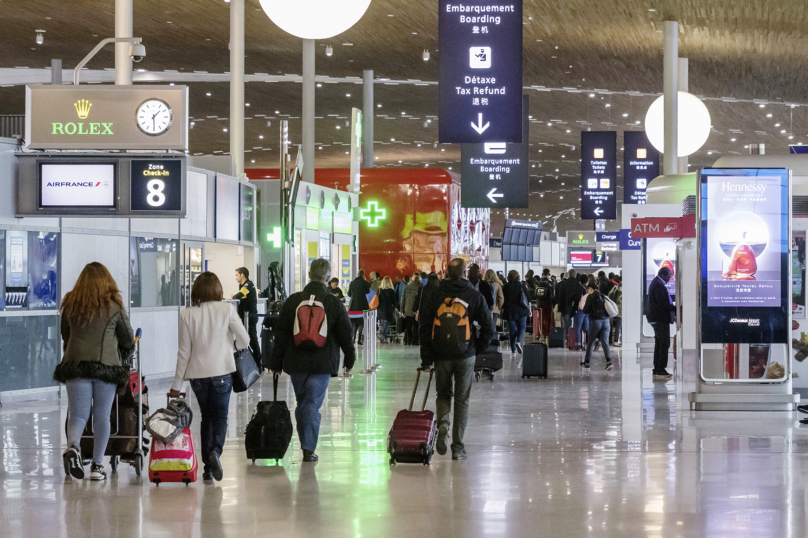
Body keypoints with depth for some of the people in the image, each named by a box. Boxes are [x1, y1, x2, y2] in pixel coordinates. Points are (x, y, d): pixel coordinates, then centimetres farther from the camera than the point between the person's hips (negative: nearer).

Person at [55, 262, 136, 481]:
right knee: (102, 416, 7)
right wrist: (124, 350, 33)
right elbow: (127, 339, 11)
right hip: (107, 364, -1)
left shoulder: (70, 304, 8)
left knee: (78, 414, 3)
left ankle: (73, 446, -26)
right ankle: (97, 465, 7)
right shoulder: (114, 305, 2)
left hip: (75, 363, 1)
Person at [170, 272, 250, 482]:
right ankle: (215, 451, -21)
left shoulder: (187, 315, -3)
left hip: (197, 374, 2)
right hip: (222, 371, -2)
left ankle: (208, 467, 12)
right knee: (220, 415, 7)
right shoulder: (226, 310, -6)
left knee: (206, 416, 15)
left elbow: (184, 352, -1)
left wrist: (177, 384, 6)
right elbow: (244, 340, -6)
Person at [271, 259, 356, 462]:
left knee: (301, 403, 15)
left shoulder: (293, 301, 0)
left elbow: (281, 334, 3)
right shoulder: (334, 304, -5)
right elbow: (346, 335, 1)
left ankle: (306, 444, 22)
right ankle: (308, 449, -7)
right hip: (323, 362, -2)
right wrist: (350, 359, 16)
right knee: (313, 404, -1)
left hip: (296, 362, 2)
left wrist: (277, 362, 10)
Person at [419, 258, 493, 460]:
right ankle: (458, 446, 7)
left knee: (443, 394, 19)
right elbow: (488, 328, -4)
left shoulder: (435, 295, 1)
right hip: (466, 355, -1)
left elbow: (425, 328, -1)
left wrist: (426, 359, 3)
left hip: (441, 355, 1)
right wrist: (478, 348, 11)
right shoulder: (474, 296, -3)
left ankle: (442, 424, -11)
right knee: (462, 400, 8)